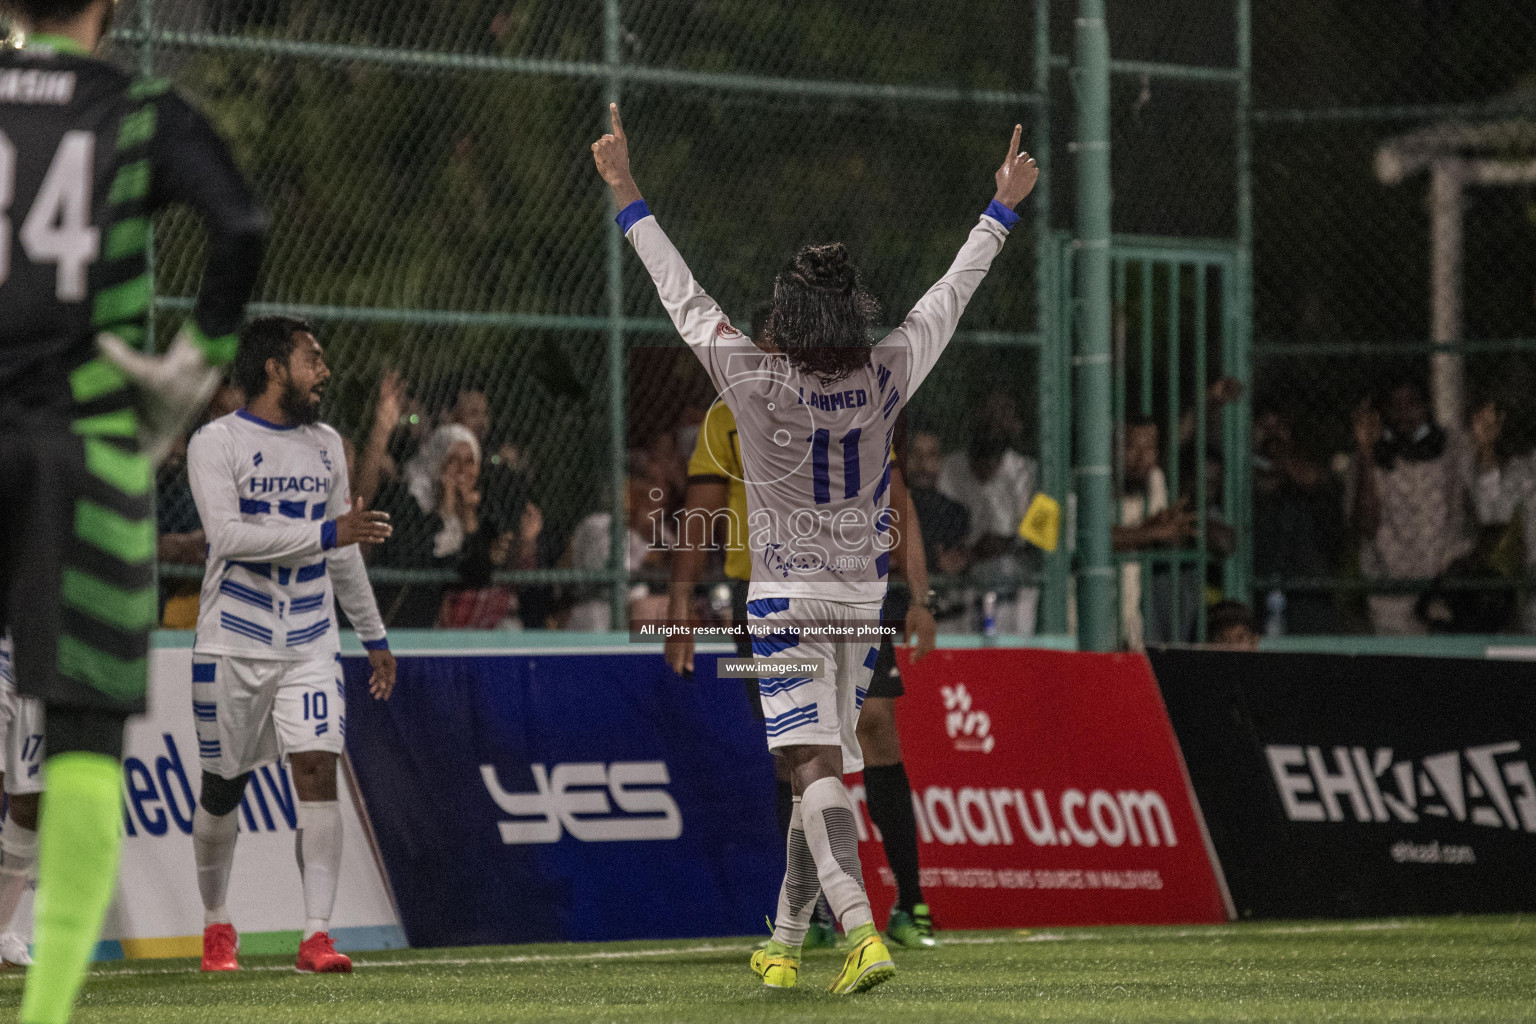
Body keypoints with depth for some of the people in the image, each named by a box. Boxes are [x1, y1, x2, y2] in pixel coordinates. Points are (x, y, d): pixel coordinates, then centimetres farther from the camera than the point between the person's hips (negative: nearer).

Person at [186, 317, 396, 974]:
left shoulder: (324, 445, 12)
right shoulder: (216, 443, -7)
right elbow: (227, 534, -21)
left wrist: (374, 636, 22)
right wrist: (327, 532, -23)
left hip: (311, 645, 4)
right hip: (233, 646, -4)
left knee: (318, 774, -11)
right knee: (222, 788, 7)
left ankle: (316, 935, -14)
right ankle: (216, 922, 26)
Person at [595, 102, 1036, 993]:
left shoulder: (759, 382, -16)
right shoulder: (887, 376, -6)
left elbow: (685, 296, -10)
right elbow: (952, 294, 8)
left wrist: (627, 195, -2)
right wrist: (1004, 208, 21)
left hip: (788, 599, -5)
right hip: (861, 599, 5)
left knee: (815, 767, -13)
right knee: (825, 768, 13)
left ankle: (863, 933, -31)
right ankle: (787, 943, 22)